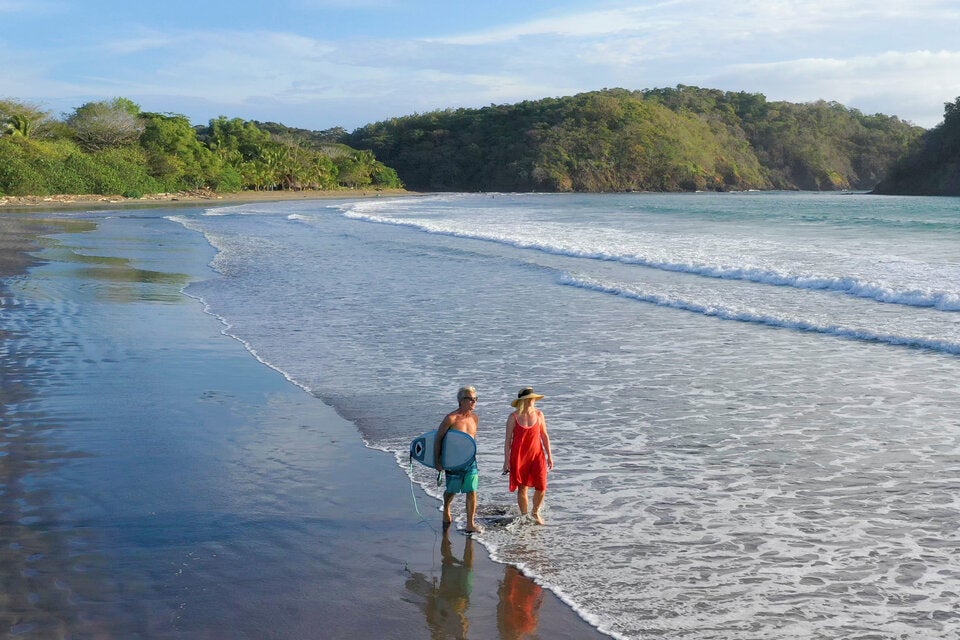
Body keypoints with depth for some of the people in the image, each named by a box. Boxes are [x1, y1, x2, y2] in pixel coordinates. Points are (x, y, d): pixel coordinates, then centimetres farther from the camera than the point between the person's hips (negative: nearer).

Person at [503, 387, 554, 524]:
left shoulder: (539, 414, 1)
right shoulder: (514, 417, -6)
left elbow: (544, 436, 9)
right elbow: (508, 440, -3)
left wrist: (549, 456, 8)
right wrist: (506, 461, -5)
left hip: (537, 455, 2)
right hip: (519, 457, -2)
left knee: (541, 487, -2)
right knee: (522, 488, 4)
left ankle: (536, 513, 23)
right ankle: (524, 516, 21)